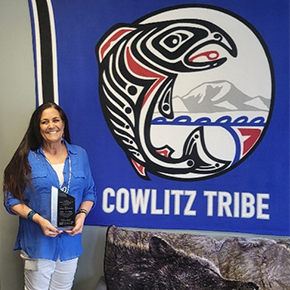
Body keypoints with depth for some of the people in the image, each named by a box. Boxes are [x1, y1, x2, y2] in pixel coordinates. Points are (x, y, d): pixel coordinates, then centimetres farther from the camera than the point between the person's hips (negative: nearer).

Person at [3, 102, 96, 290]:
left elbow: (90, 193, 10)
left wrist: (82, 215, -9)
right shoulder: (27, 158, -4)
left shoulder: (80, 155, 5)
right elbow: (12, 199, -4)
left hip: (70, 242, 3)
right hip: (38, 243, -2)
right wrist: (38, 219, -18)